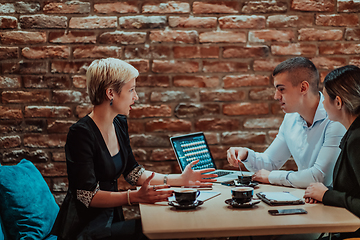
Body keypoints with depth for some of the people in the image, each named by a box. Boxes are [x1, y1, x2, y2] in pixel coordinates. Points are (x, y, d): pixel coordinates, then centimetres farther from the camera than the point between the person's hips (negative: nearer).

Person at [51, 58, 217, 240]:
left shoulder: (119, 124, 8)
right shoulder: (81, 133, -18)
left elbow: (132, 172, 14)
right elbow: (88, 196, -21)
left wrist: (181, 179, 7)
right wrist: (136, 196, -32)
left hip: (112, 217, 8)